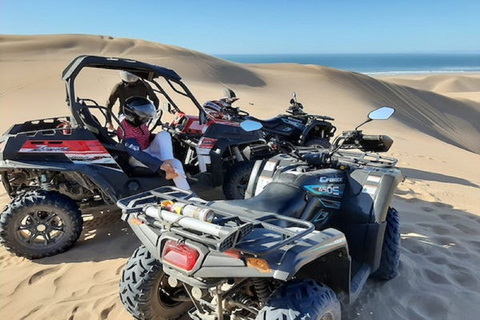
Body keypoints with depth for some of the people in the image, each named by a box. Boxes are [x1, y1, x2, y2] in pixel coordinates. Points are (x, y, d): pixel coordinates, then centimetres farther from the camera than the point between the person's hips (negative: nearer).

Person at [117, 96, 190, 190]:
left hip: (149, 150, 7)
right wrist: (160, 164, -48)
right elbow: (138, 155, -37)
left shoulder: (139, 122, -2)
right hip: (136, 158, -6)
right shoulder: (125, 131, -27)